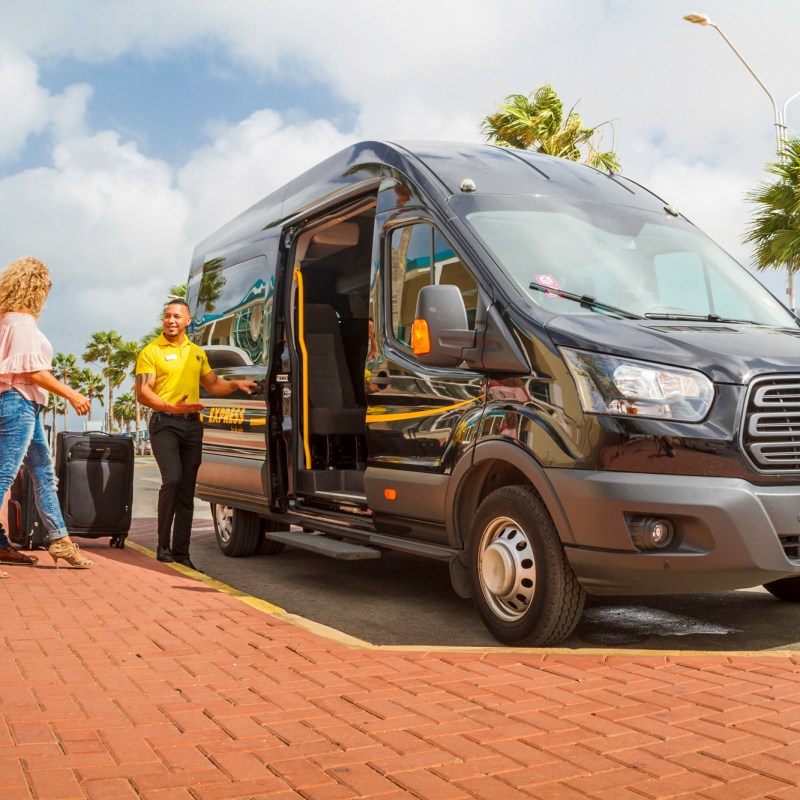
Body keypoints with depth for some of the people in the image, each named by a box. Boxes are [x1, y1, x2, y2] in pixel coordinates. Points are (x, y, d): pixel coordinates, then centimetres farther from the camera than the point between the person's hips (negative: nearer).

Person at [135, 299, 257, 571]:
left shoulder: (197, 352, 17)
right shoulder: (151, 352, -1)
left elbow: (213, 385, 24)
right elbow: (142, 393, -9)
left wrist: (235, 384, 4)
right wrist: (172, 407, -25)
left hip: (192, 425, 5)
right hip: (164, 423, -5)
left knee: (187, 491, 6)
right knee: (172, 478, -23)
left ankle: (181, 553, 11)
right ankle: (163, 545, -12)